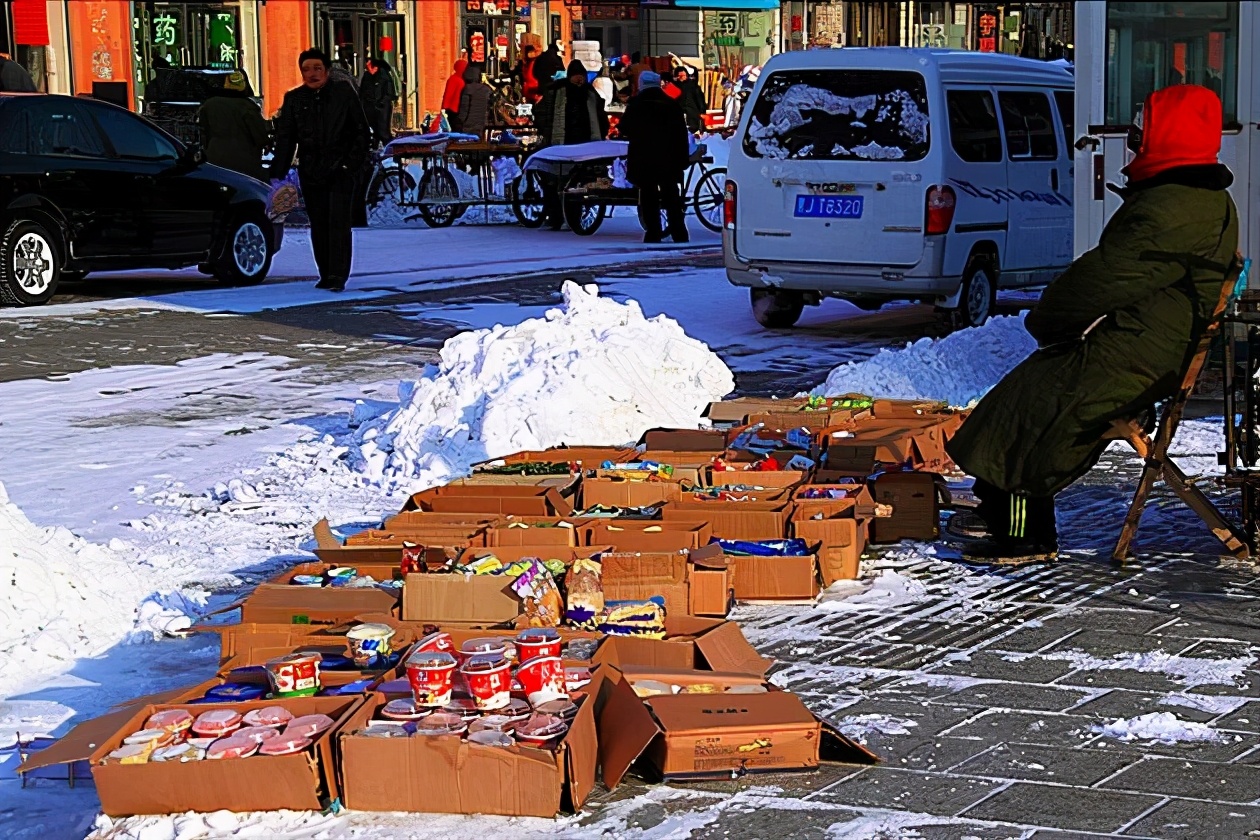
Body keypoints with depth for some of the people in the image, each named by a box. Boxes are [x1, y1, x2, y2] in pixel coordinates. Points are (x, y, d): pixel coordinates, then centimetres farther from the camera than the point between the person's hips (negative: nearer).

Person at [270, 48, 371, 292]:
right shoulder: (294, 99, 7)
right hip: (310, 171, 3)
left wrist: (353, 162, -5)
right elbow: (284, 139, 9)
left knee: (338, 222, -11)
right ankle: (326, 275, 13)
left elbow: (361, 132, 5)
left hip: (339, 170, -3)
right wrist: (278, 172, 1)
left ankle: (338, 275, -13)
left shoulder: (344, 95, 2)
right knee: (318, 225, 5)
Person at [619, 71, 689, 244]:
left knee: (648, 198, 2)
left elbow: (623, 129, 4)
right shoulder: (672, 105, 3)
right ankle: (679, 235, 7)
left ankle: (653, 234, -2)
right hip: (669, 161, 3)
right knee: (672, 198, 8)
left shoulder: (636, 105, -5)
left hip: (643, 160, -3)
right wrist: (683, 159, 9)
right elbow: (682, 134, 5)